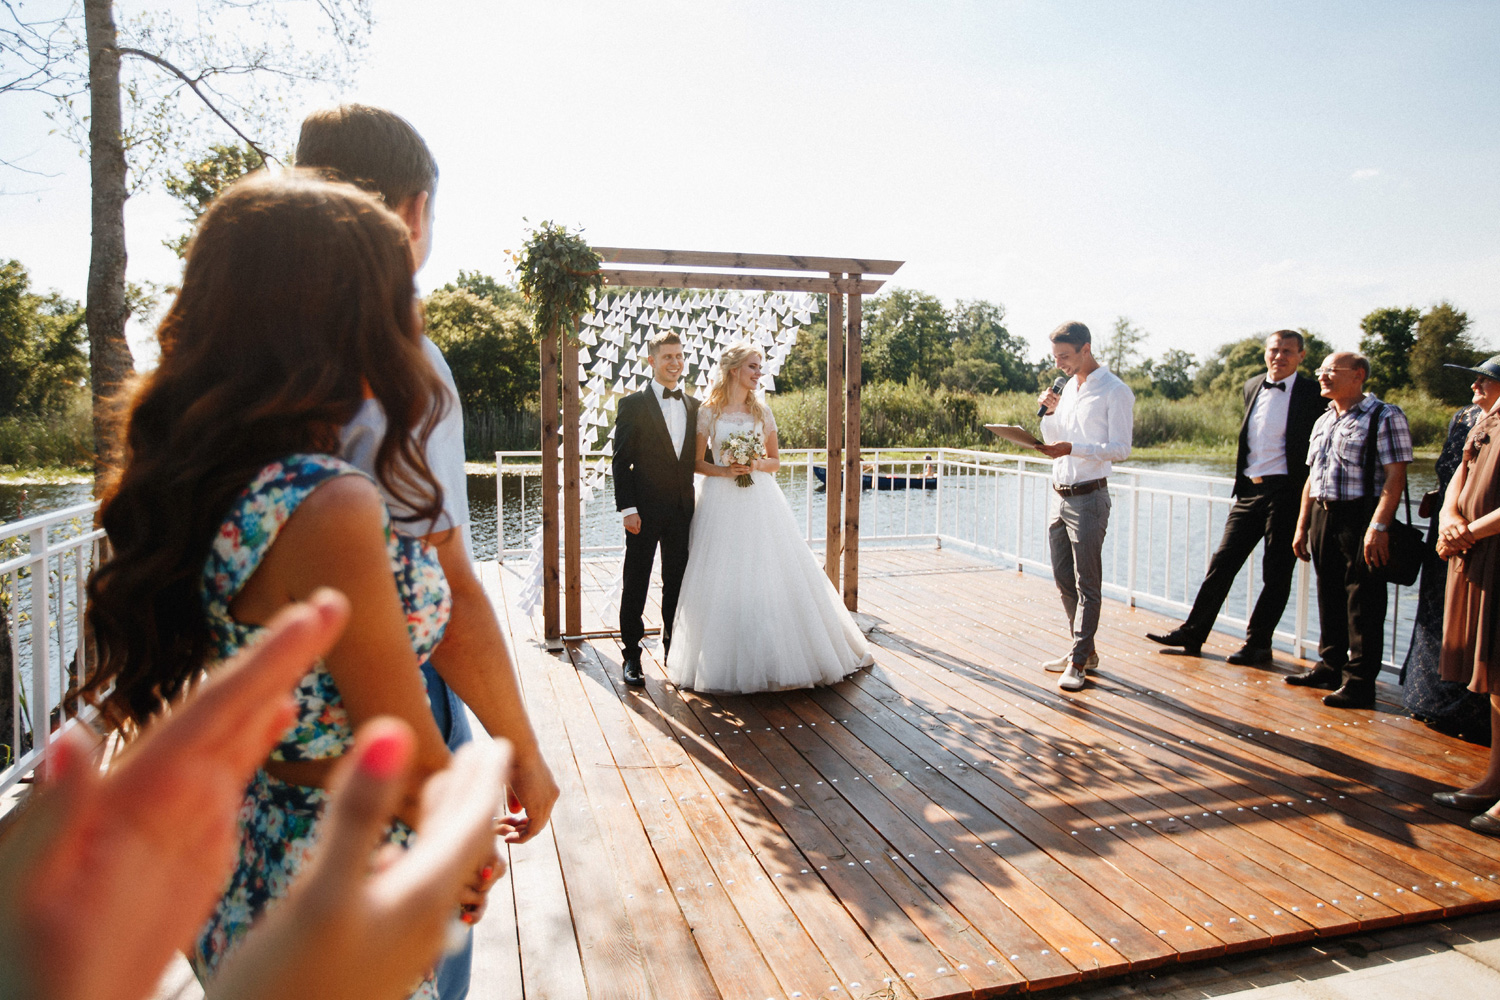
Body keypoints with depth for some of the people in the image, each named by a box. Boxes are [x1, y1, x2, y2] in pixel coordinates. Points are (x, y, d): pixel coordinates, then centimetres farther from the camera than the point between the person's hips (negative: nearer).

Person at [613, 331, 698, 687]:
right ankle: (632, 655, 16)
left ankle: (675, 652, 24)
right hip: (645, 510, -4)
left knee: (677, 584, 11)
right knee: (635, 585, 5)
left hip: (682, 510, 4)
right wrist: (627, 508, -13)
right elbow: (621, 461, -6)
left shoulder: (694, 406, 11)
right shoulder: (633, 405, -3)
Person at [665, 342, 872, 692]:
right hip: (721, 503, -2)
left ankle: (774, 657, 14)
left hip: (760, 502, 2)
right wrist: (724, 470, -14)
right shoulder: (708, 411, 1)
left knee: (769, 575, 1)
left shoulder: (762, 412, 9)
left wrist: (757, 465, -8)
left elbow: (775, 461, 13)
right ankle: (727, 661, 11)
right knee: (724, 580, -1)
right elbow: (698, 462, 3)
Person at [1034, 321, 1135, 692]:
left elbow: (1120, 448, -15)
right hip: (1059, 495, 8)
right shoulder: (1068, 387, 15)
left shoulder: (1115, 391, -8)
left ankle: (1079, 662, 2)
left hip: (1088, 498, -8)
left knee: (1086, 583, -3)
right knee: (1064, 578, 12)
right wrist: (1050, 412, 2)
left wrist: (1072, 448, -26)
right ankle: (1084, 648, 25)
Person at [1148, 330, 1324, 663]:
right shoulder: (1252, 387, 12)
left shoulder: (1313, 393, -5)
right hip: (1249, 490, 5)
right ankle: (1192, 634, 13)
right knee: (1222, 562, 6)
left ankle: (1258, 644, 15)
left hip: (1287, 494, -5)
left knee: (1276, 573, 4)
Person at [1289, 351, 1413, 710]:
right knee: (1329, 596, 14)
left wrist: (1378, 526, -23)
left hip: (1360, 517, -7)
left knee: (1362, 602, -2)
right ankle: (1330, 666, 25)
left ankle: (1360, 681, 4)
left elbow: (1395, 477, -15)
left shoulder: (1384, 417, -6)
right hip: (1322, 515, 7)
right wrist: (1302, 527, 16)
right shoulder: (1323, 422, 17)